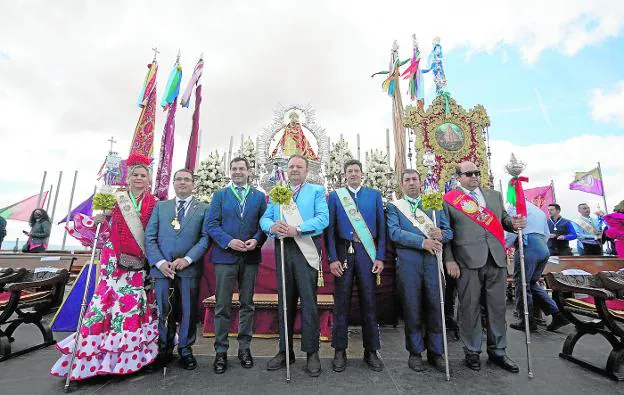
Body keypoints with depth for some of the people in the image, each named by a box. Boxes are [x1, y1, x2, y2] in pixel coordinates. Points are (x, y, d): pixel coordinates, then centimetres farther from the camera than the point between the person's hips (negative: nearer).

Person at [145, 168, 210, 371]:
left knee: (188, 310, 7)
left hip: (189, 268, -1)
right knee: (164, 311, 10)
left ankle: (185, 349, 25)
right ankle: (164, 349, 29)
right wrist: (159, 262, -7)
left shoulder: (203, 208, 5)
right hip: (162, 267, 2)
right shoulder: (160, 206, 13)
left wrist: (187, 259, -14)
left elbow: (205, 238, -4)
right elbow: (150, 237, 6)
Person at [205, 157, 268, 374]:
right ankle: (221, 351, 19)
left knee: (247, 304, 11)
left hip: (250, 256, 1)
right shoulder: (220, 195, 7)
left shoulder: (259, 196, 9)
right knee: (222, 306, 5)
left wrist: (256, 240, -14)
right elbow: (211, 224, -1)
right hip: (225, 256, -1)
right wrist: (229, 241, -15)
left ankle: (244, 348, 26)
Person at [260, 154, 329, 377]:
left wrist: (297, 229, -20)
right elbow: (265, 218, 9)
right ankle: (285, 351, 26)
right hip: (282, 249, 4)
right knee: (284, 301, 12)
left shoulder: (317, 191, 7)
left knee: (308, 301, -2)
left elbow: (323, 218, -8)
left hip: (306, 250, -3)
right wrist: (272, 227, -15)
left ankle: (312, 352, 13)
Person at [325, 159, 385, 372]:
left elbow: (381, 227, 6)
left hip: (367, 252, 1)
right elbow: (329, 229, 1)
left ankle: (371, 351, 22)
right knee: (341, 302, 5)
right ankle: (339, 351, 19)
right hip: (343, 252, -1)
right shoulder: (335, 196, 7)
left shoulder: (374, 194, 10)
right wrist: (333, 258, -7)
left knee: (369, 301, 7)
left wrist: (380, 257, -1)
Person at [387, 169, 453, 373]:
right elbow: (394, 232, -8)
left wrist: (441, 234, -11)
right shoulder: (394, 207, 7)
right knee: (412, 310, 6)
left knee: (435, 308, 7)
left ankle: (436, 353, 25)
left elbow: (449, 231, 13)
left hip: (433, 262, 3)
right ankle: (415, 353, 23)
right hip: (408, 264, -2)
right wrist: (422, 241, -17)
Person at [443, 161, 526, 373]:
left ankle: (497, 351, 29)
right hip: (468, 260, -4)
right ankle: (472, 351, 21)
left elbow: (503, 219, 21)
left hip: (496, 259, 5)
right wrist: (449, 260, -10)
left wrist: (514, 223, -3)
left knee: (497, 306, 12)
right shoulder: (449, 200, 0)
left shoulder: (494, 195, 17)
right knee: (470, 307, 5)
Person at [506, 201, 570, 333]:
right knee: (532, 283, 17)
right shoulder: (539, 210, 26)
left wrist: (505, 245, 3)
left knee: (521, 284, 0)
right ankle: (557, 314, 10)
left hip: (527, 247, -8)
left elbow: (512, 230, -10)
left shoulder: (515, 206, 1)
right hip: (544, 248, 8)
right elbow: (547, 234, 27)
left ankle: (527, 321, 6)